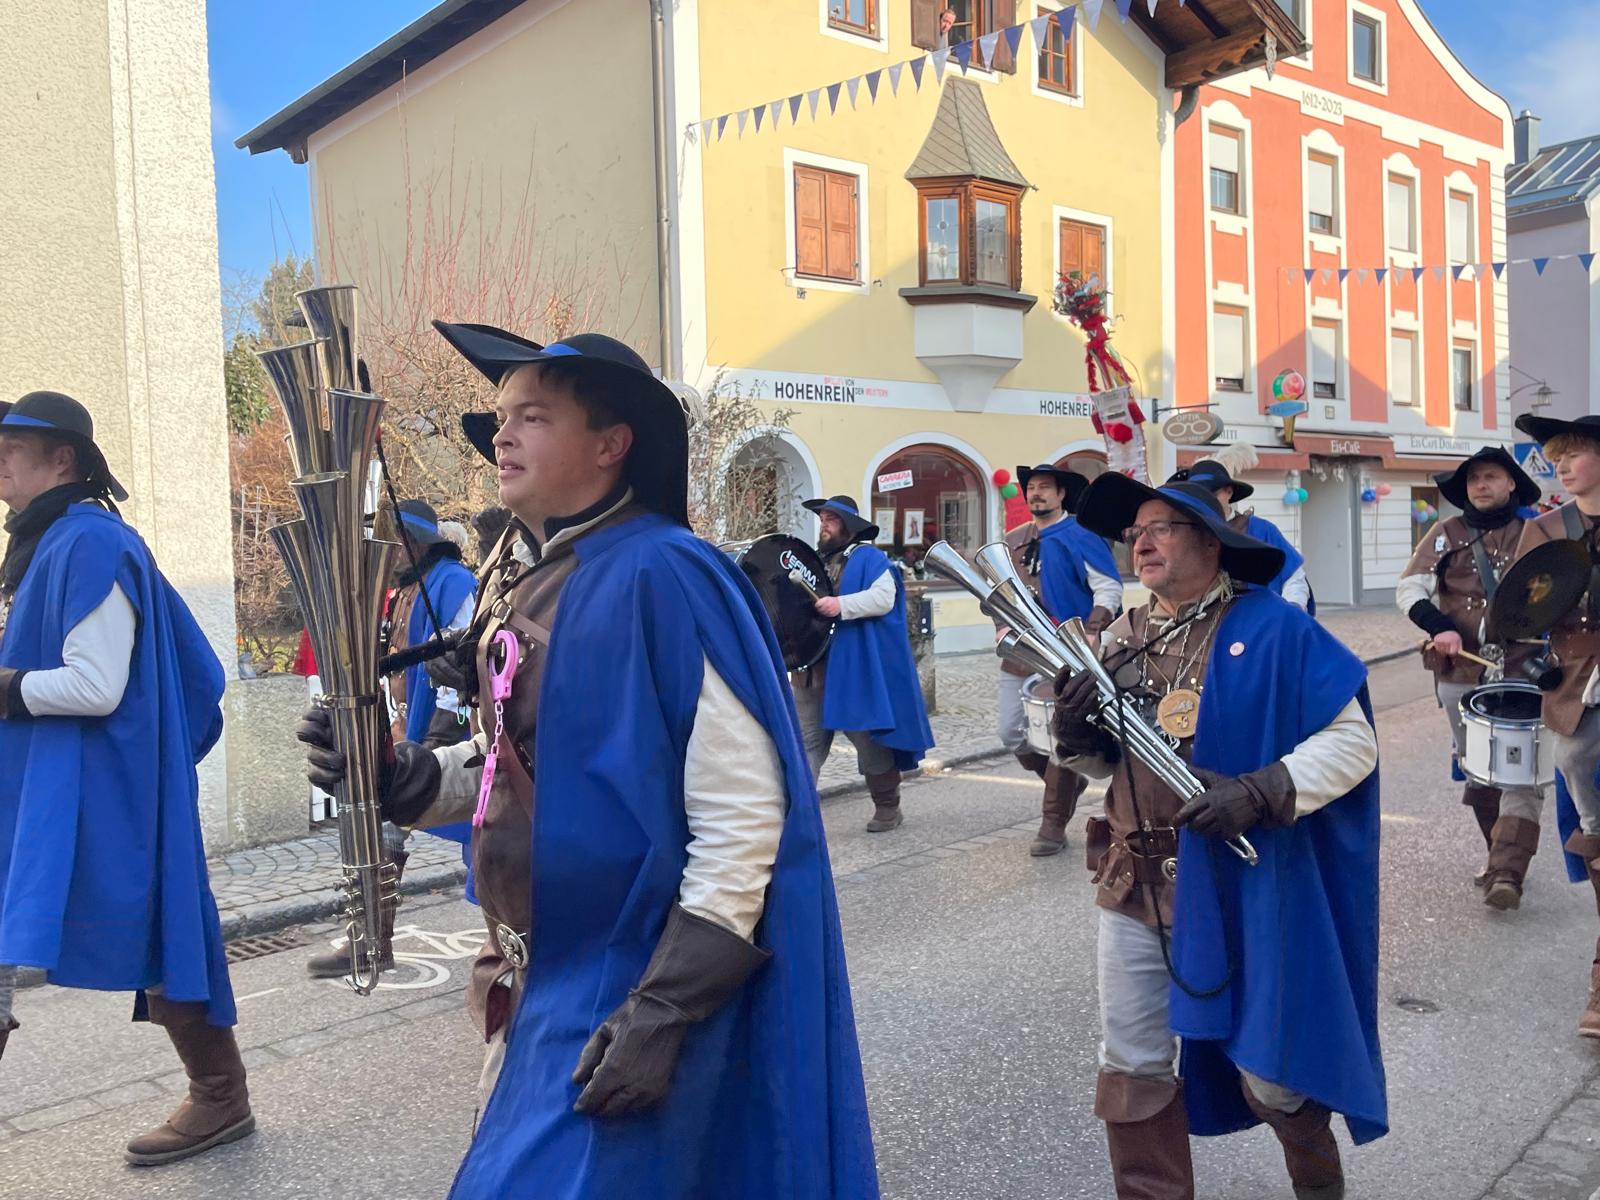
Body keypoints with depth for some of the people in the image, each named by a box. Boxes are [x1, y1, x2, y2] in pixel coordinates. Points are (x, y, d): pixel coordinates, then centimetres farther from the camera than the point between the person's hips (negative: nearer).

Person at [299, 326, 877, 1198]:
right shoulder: (519, 576, 5)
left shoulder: (663, 577, -20)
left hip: (629, 990, -8)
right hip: (539, 980, 8)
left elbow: (744, 818, -21)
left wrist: (665, 1011, -20)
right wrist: (402, 776, -2)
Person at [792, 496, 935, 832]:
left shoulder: (869, 558, -2)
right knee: (806, 743, -2)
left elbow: (883, 597, -18)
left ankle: (888, 808, 22)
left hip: (856, 671, -6)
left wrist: (841, 606, -27)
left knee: (870, 741, 5)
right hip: (813, 670, 6)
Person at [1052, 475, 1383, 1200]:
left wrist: (1260, 792, -23)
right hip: (1136, 887, 5)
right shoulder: (1122, 638, 8)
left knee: (1269, 1071, 11)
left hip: (1242, 888, -4)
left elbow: (1352, 740, -10)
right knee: (1132, 1069, 10)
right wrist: (1076, 731, -7)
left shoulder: (1273, 630, -8)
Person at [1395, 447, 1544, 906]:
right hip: (1460, 673, 2)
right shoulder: (1446, 534, 7)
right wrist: (1439, 626, -14)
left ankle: (1507, 875, -13)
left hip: (1521, 672, -2)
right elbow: (1409, 588, 3)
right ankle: (1501, 858, 28)